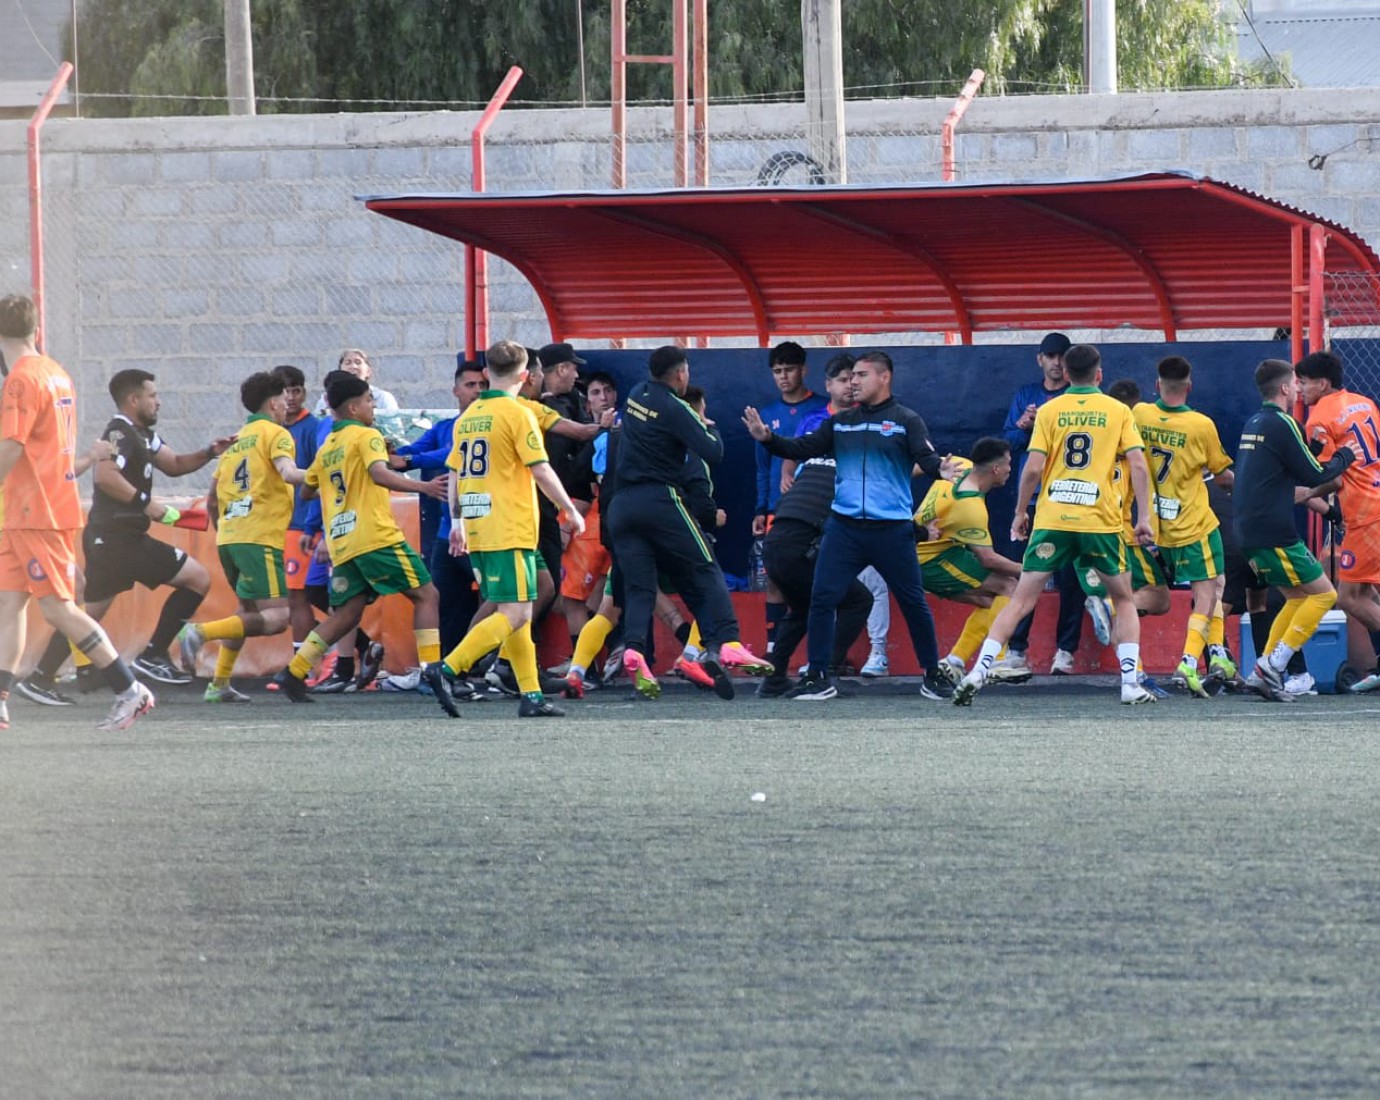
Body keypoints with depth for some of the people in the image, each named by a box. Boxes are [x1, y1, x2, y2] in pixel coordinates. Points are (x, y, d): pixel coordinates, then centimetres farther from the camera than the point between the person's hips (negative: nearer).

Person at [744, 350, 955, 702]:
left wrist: (943, 469, -35)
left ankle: (933, 675, 16)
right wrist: (768, 439, -5)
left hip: (891, 529, -3)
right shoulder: (840, 423, 12)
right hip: (844, 527, 3)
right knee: (822, 599, -5)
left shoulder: (906, 421, 0)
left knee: (913, 603, 3)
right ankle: (818, 677, 3)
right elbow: (802, 449, 10)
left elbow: (927, 459, -12)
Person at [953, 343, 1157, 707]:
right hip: (1101, 522, 0)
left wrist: (1020, 513, 9)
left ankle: (978, 673, -9)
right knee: (1123, 599, 16)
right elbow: (1138, 465, -4)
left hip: (1051, 520, 0)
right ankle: (1131, 683, 6)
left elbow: (1033, 468, -2)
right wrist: (1144, 517, -1)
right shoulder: (1118, 411, 4)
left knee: (1021, 600, 3)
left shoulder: (1049, 411, 4)